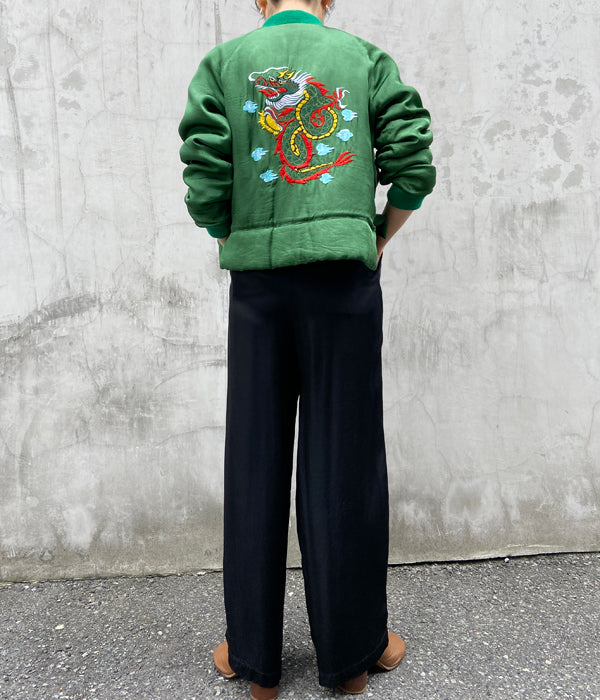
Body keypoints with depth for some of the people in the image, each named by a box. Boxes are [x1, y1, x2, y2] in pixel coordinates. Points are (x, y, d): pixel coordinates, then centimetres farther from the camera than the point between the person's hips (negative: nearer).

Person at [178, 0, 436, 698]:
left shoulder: (224, 61, 10)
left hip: (258, 281, 1)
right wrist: (377, 240, 14)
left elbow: (203, 180, -1)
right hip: (346, 277, 0)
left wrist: (233, 245, 13)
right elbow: (415, 166, 2)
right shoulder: (366, 57, 11)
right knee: (345, 465, 6)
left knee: (255, 465, 8)